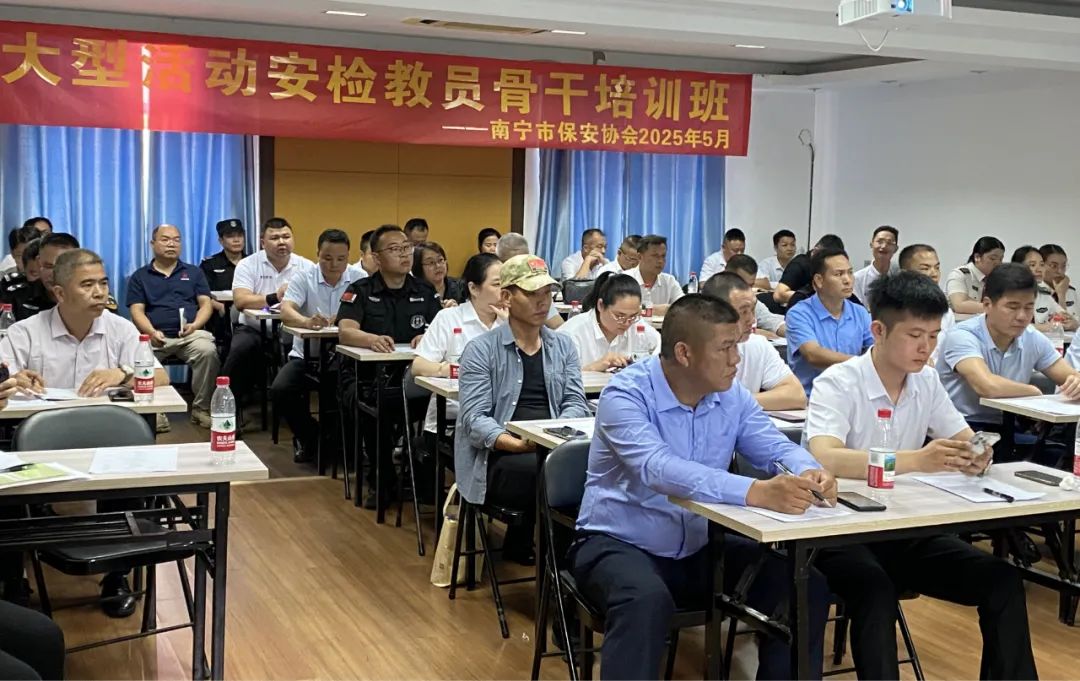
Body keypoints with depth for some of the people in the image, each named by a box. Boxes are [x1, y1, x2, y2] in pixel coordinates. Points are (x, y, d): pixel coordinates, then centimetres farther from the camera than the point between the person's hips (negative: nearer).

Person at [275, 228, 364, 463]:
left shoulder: (359, 280, -1)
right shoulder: (304, 278, -2)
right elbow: (286, 312, -18)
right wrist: (306, 322, -42)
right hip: (307, 354, 1)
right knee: (279, 391, -22)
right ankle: (309, 435, 7)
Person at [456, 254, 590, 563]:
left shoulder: (563, 346, 17)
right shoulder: (481, 350, 3)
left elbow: (576, 403, 7)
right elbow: (474, 418, -6)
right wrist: (517, 444, -22)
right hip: (500, 458, -4)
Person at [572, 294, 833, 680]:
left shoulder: (731, 396, 2)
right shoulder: (625, 395, -20)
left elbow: (776, 448, 0)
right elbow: (659, 470, -36)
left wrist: (809, 473, -27)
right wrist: (756, 493, -48)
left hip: (700, 549, 6)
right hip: (620, 544, -6)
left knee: (805, 585, -8)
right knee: (647, 600, -38)